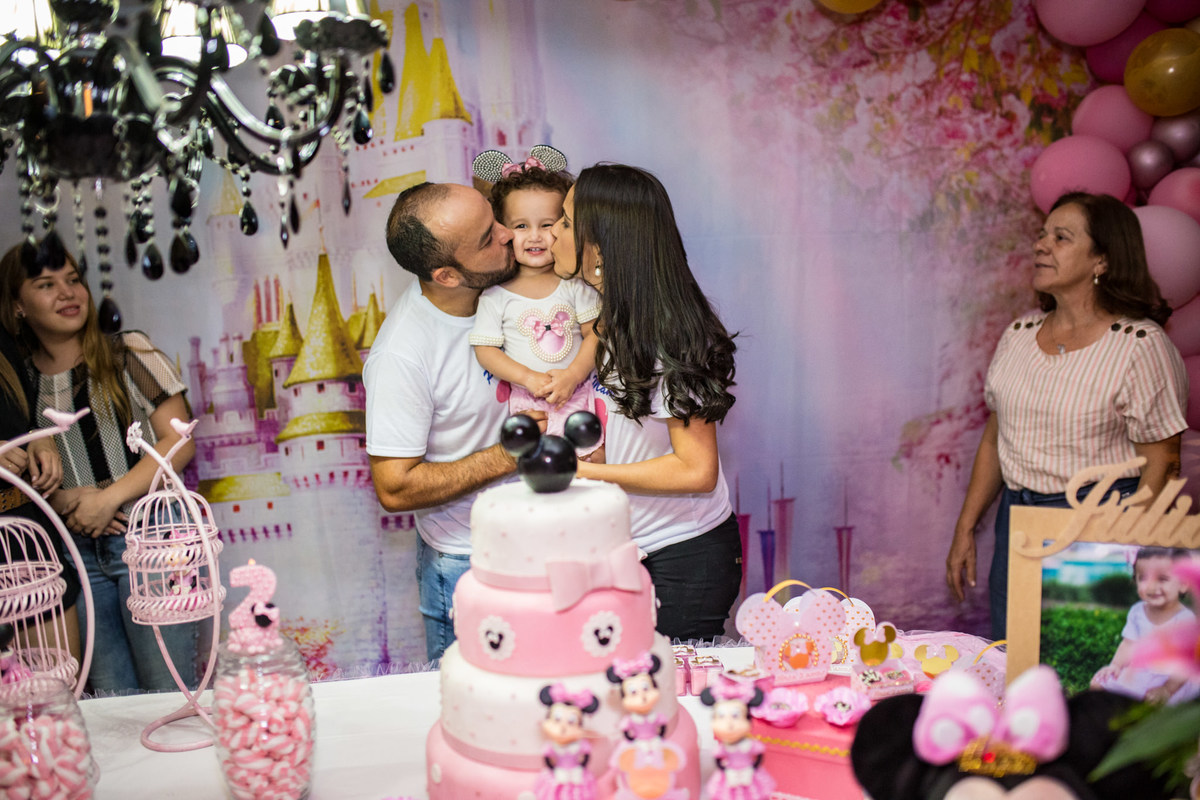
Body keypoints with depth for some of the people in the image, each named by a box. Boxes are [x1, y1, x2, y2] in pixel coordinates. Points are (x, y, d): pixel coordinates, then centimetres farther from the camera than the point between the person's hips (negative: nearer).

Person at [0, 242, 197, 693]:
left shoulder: (128, 355, 0)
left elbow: (180, 442, -4)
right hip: (74, 550, 3)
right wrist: (65, 502, -7)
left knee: (170, 695, -2)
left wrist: (109, 498, -12)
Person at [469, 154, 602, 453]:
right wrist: (529, 378, -17)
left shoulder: (574, 282, -2)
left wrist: (572, 375, -16)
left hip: (578, 392, 1)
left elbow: (594, 334, -2)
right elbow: (485, 349, -7)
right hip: (528, 402, -1)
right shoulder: (496, 293, -7)